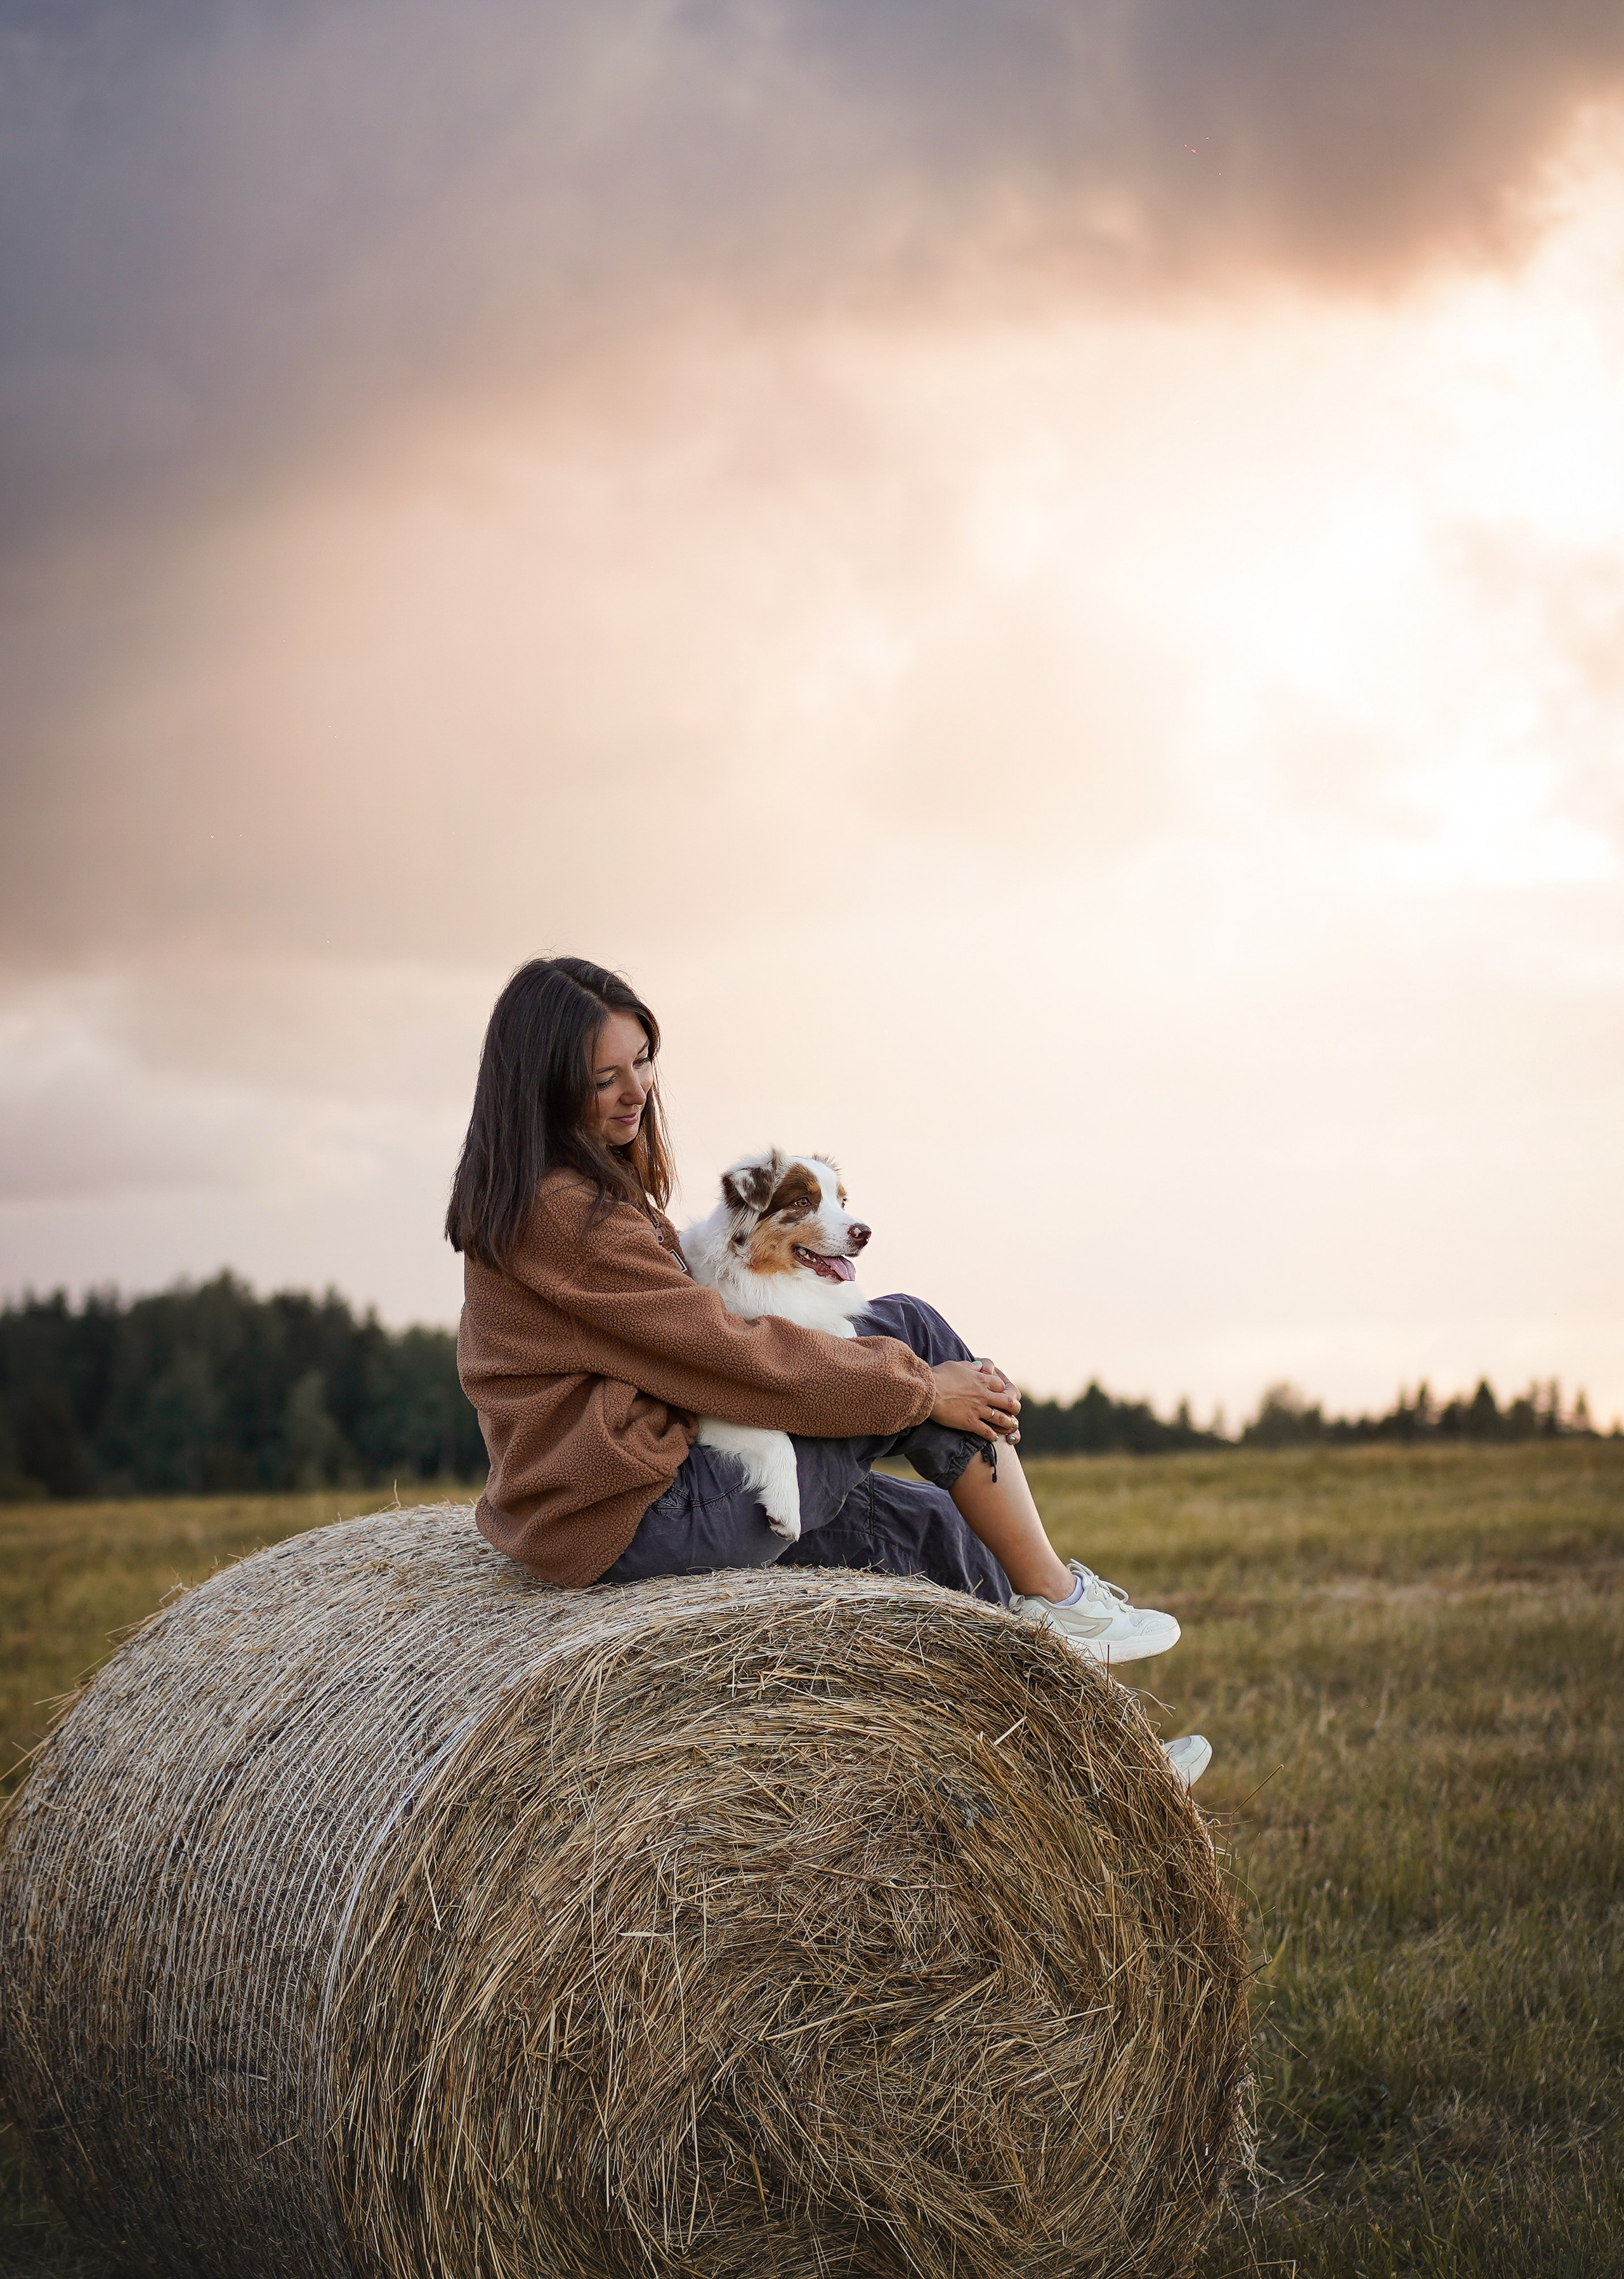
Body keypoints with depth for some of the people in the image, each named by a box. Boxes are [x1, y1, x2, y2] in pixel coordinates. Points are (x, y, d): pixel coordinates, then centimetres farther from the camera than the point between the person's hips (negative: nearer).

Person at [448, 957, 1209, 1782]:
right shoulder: (565, 1216, -19)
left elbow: (687, 1347, 19)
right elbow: (734, 1358, -19)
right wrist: (918, 1388, -10)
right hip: (642, 1521, -10)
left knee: (931, 1521, 14)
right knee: (910, 1333, -6)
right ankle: (1057, 1598, 7)